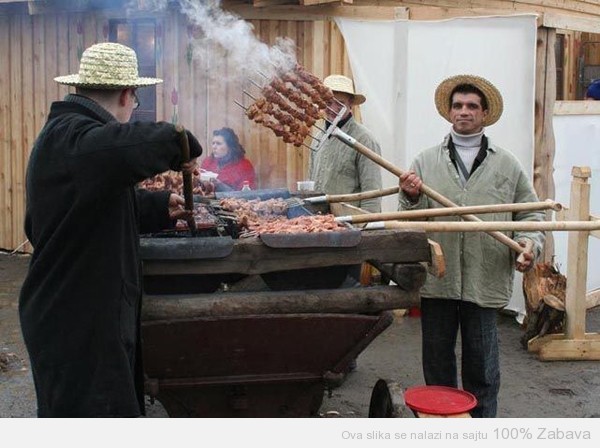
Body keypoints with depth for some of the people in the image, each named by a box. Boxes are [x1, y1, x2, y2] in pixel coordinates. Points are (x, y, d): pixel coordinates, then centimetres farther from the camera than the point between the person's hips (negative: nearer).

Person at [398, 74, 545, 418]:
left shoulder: (508, 165, 7)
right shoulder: (426, 161, 8)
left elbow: (531, 214, 9)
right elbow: (412, 219, 5)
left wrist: (530, 244, -9)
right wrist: (412, 198, -15)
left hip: (485, 282, -1)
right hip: (436, 279, 1)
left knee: (481, 367, 9)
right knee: (437, 363, 13)